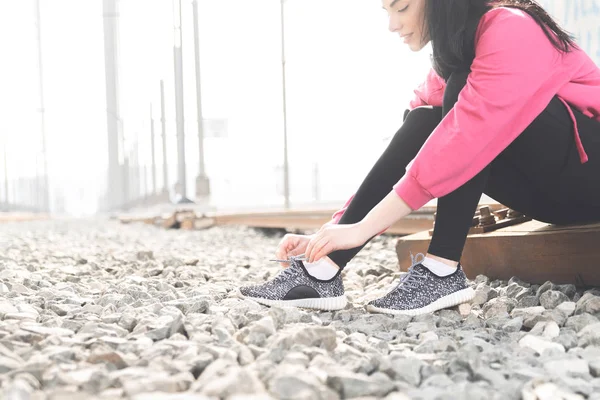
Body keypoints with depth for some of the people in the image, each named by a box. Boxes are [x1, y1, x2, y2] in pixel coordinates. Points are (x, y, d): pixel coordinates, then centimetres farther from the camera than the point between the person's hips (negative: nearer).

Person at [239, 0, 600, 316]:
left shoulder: (512, 31, -21)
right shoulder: (452, 67, 6)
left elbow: (463, 142, -31)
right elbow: (407, 158, 1)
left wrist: (364, 227, -31)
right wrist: (334, 231, -8)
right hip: (553, 189, 8)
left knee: (462, 91, -24)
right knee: (422, 126, -10)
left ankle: (442, 272, -26)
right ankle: (322, 271, -18)